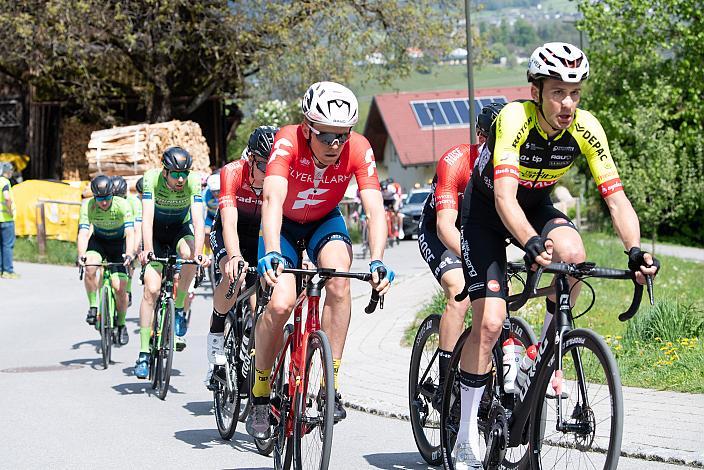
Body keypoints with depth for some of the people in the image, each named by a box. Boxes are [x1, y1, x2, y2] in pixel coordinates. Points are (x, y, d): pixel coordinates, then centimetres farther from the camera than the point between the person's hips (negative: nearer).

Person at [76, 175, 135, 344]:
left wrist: (129, 254, -53)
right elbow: (83, 233, -32)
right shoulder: (88, 206, -24)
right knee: (90, 268, -32)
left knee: (119, 287, -13)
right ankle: (93, 307, -12)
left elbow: (130, 233, -35)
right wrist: (81, 255, -49)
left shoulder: (122, 205, -27)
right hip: (98, 241, 1)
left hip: (118, 243, -1)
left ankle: (121, 325, 10)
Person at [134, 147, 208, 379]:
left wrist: (198, 253, -46)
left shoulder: (193, 182, -24)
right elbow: (147, 217, -34)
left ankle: (179, 311, -15)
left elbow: (198, 220, -32)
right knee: (151, 289, -15)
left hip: (180, 229, 1)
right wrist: (147, 250, -48)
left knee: (189, 253, -35)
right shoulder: (152, 179, -26)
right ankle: (144, 354, -9)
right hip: (155, 233, -1)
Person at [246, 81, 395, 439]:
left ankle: (331, 384, -19)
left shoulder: (358, 149, -27)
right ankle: (260, 393, 1)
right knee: (280, 303, -21)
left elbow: (375, 208, -32)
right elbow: (272, 199, -43)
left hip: (324, 222, 1)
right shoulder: (288, 141, -32)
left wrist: (377, 261, -47)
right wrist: (271, 254, -57)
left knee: (338, 280, -29)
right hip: (284, 225, -1)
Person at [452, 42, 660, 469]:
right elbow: (505, 197, -43)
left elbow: (616, 196, -22)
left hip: (537, 204, 3)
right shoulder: (515, 119, -32)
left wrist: (635, 250, -40)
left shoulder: (585, 128, -21)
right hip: (486, 209, -3)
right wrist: (532, 244, -60)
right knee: (490, 322, -15)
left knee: (574, 253, -32)